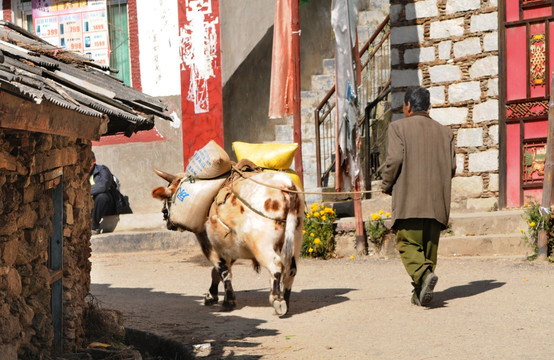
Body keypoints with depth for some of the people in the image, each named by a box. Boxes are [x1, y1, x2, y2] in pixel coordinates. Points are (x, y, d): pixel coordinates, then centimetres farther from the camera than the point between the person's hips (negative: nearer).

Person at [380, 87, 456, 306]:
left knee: (408, 243, -1)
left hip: (409, 199, -4)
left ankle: (424, 274, -26)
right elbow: (452, 167, 7)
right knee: (429, 245, 10)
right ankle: (420, 294, 9)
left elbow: (395, 158, -11)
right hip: (437, 201, 4)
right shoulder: (444, 132, 13)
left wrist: (386, 185, 3)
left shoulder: (399, 127, 0)